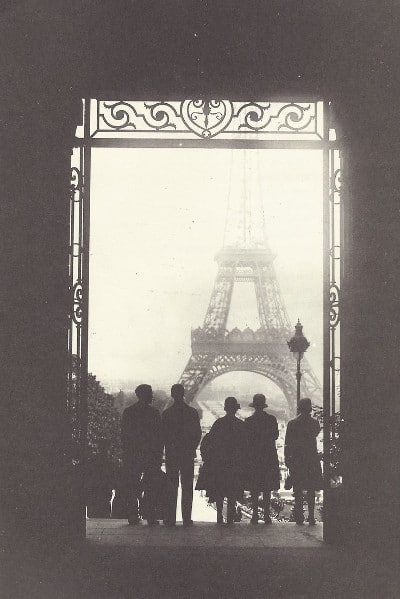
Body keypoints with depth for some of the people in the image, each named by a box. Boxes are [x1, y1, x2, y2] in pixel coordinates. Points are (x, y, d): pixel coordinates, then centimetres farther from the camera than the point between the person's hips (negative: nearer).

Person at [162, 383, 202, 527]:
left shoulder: (166, 413, -4)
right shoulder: (192, 412, -1)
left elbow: (163, 434, -3)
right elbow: (198, 434, 1)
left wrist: (168, 449, 9)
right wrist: (192, 449, 11)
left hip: (171, 455, -1)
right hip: (188, 455, 1)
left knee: (172, 487, 4)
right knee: (187, 487, 5)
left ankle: (170, 518, 0)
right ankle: (187, 518, 2)